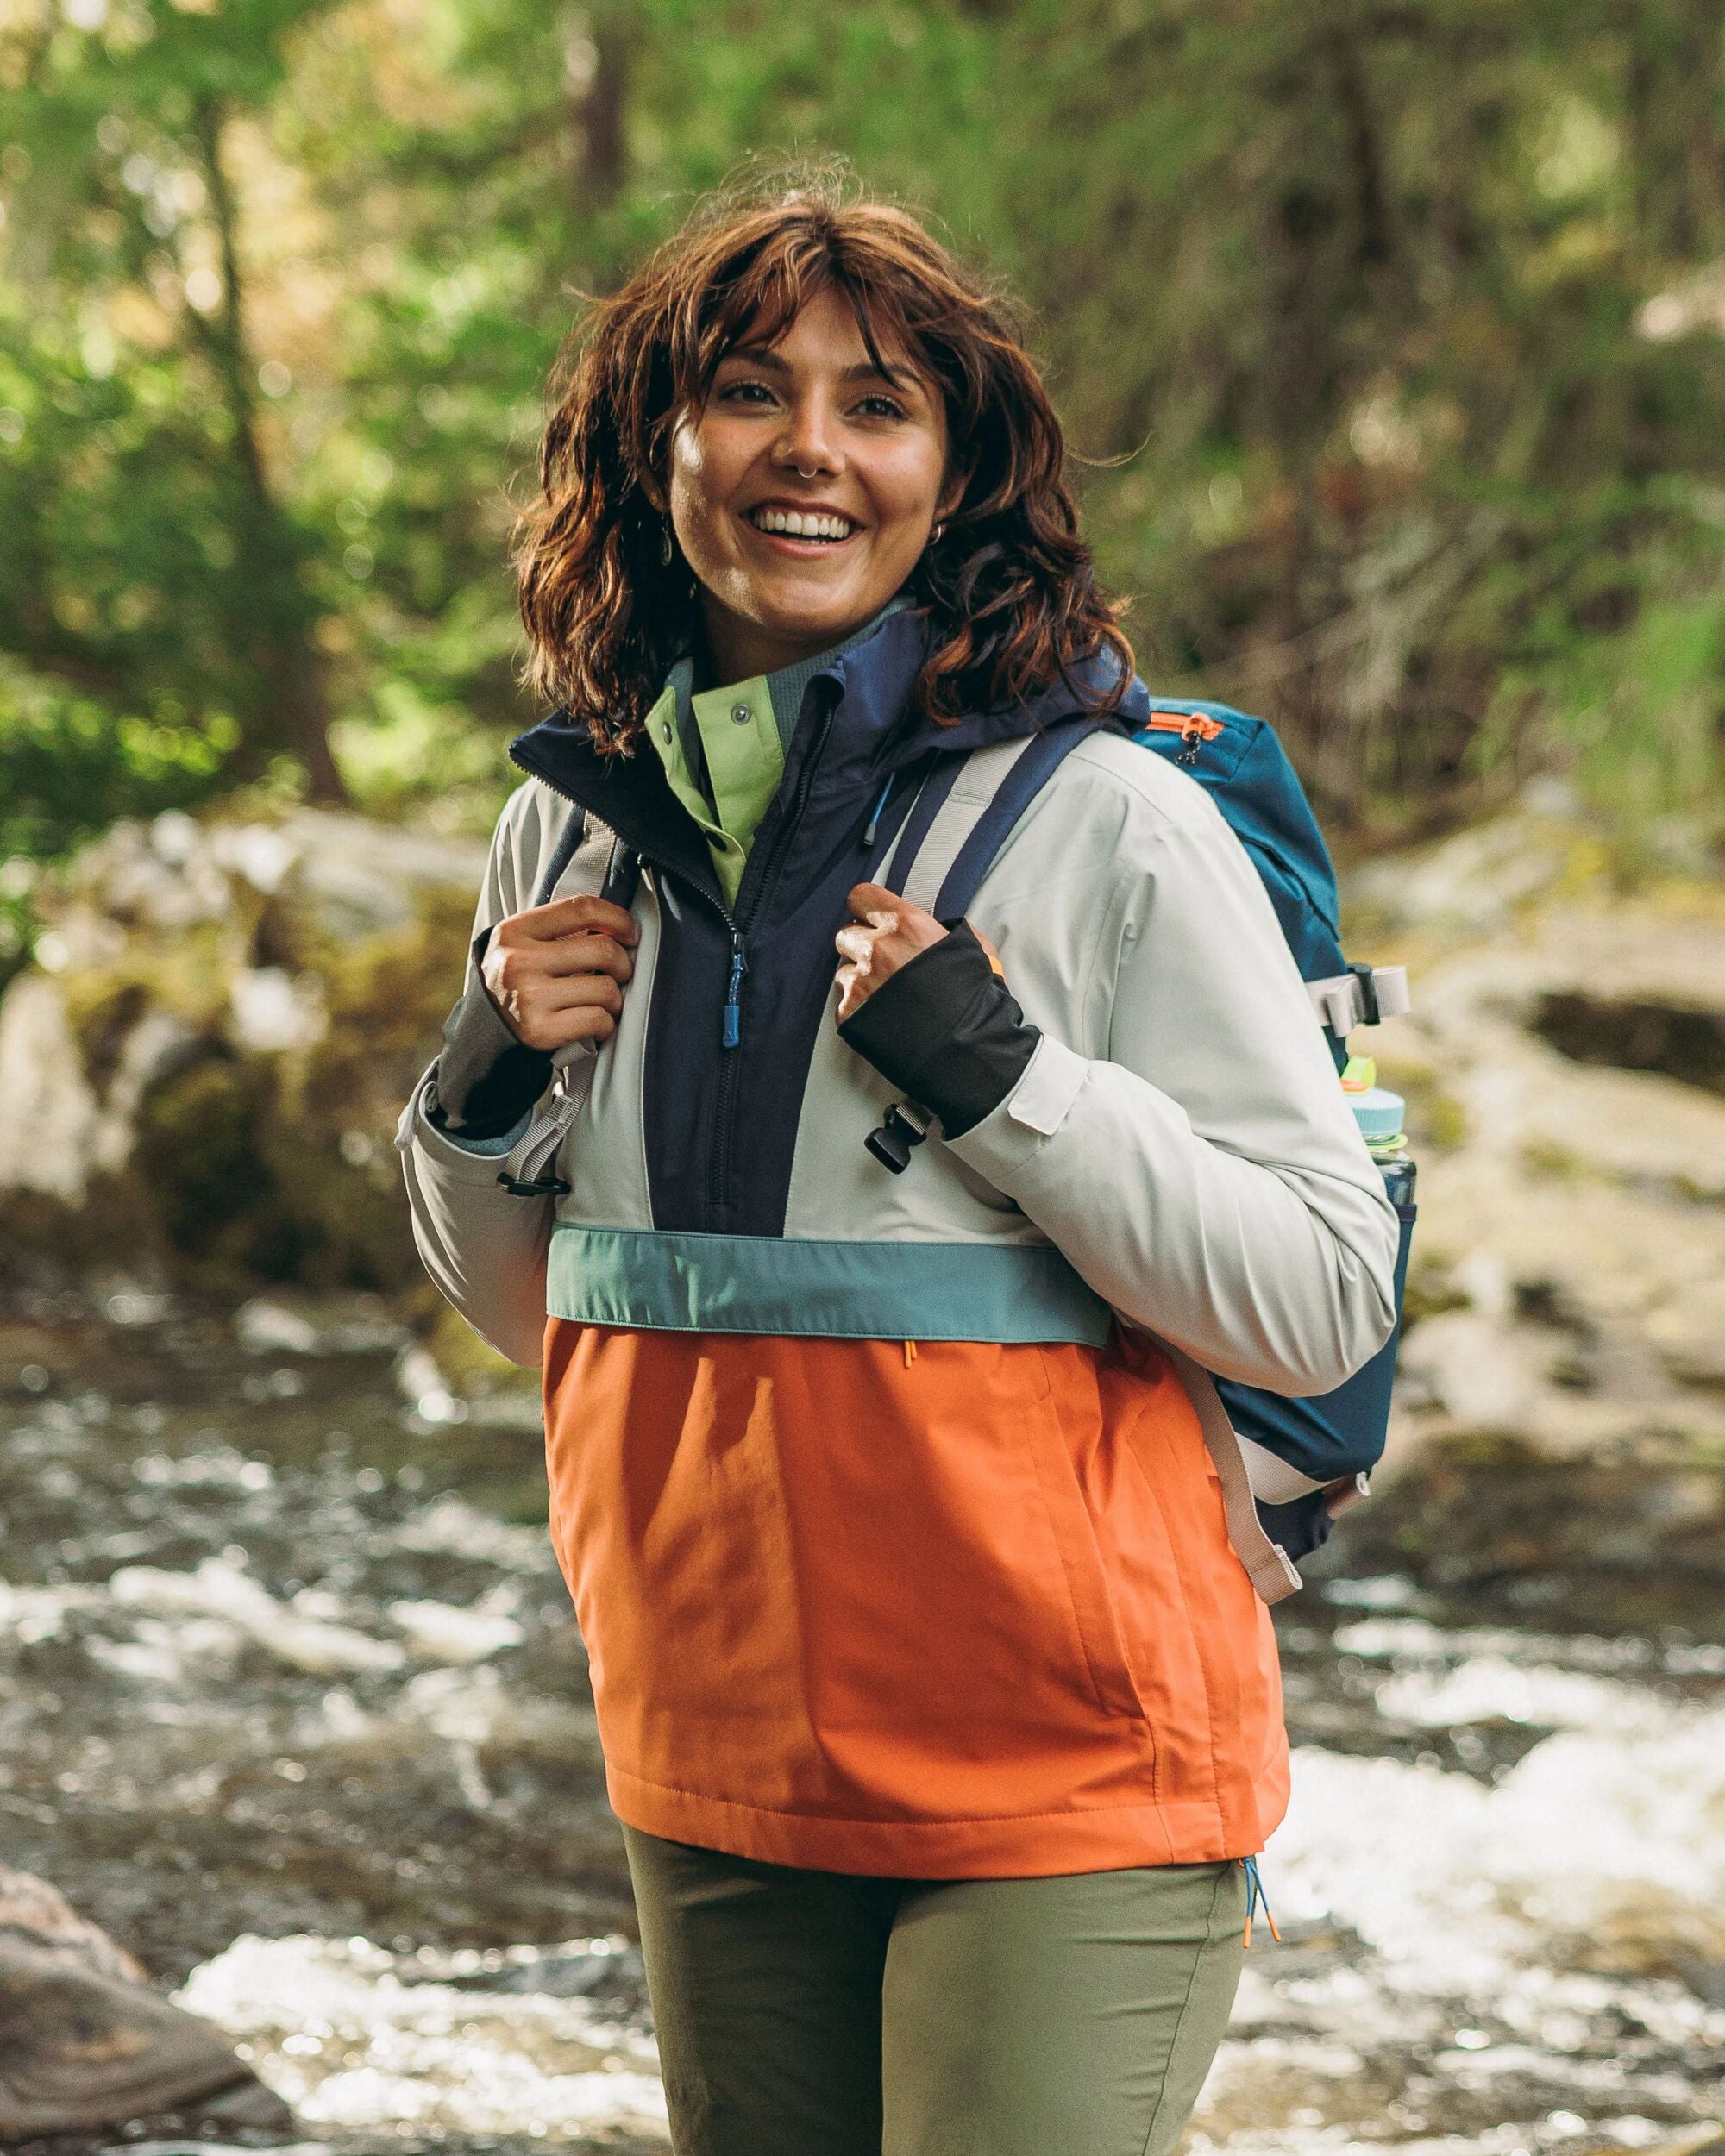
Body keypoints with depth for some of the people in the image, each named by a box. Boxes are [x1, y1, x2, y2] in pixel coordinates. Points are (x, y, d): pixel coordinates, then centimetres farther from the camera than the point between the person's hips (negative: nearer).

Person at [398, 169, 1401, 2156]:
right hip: (713, 1770, 5)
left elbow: (1328, 1297, -11)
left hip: (1057, 1771, -5)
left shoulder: (1100, 821, -9)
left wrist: (1002, 1078, -19)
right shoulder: (577, 823, 7)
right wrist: (480, 1096, -1)